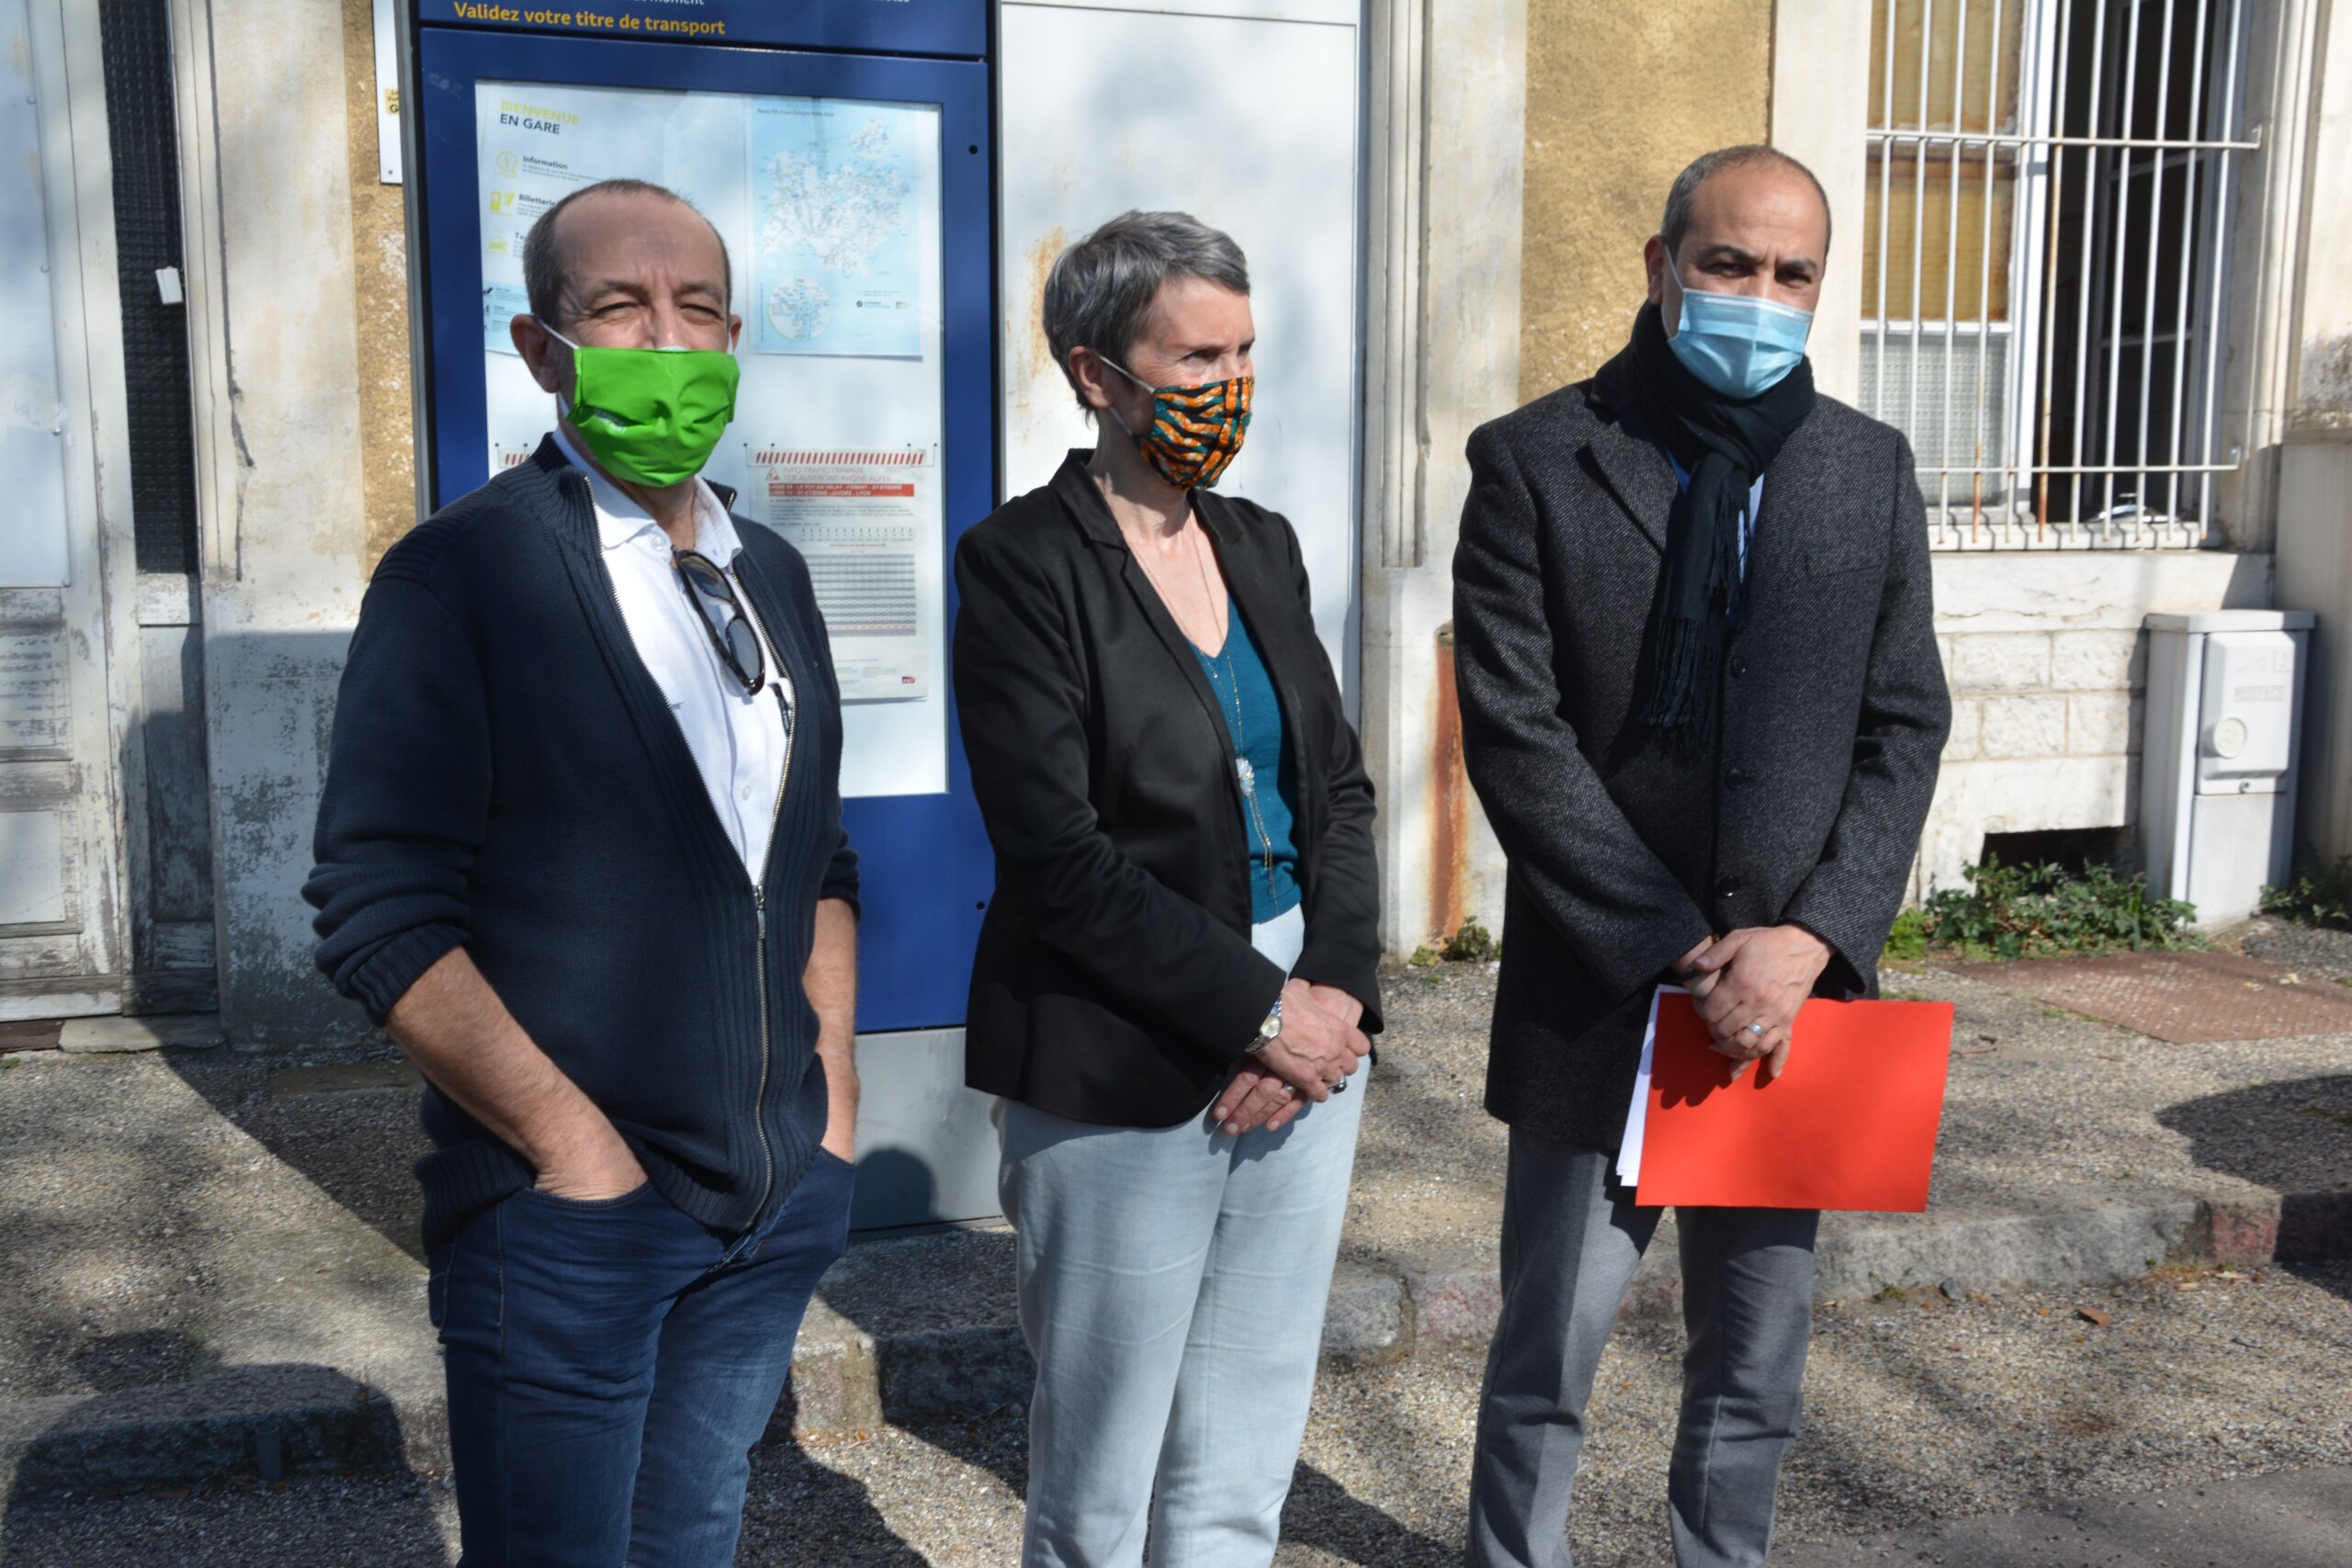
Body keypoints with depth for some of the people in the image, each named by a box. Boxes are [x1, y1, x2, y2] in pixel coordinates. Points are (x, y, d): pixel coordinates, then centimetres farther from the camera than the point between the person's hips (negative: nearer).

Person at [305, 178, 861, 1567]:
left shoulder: (770, 576, 10)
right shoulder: (460, 575, -10)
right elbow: (380, 912, -15)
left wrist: (833, 1077, 8)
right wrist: (567, 1141, -16)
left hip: (783, 1195, 6)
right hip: (567, 1214, -6)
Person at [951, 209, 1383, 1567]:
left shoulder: (1263, 547, 11)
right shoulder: (1023, 563, -9)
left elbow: (1340, 788, 10)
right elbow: (1059, 859, -16)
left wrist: (1334, 991, -6)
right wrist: (1260, 1011, -14)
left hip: (1306, 1049, 6)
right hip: (1125, 1083, -6)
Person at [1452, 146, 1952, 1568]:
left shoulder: (1869, 468, 7)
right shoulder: (1536, 462, -5)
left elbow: (1905, 726, 5)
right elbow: (1518, 740, -11)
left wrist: (1812, 936, -10)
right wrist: (1689, 952, -14)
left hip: (1793, 989, 3)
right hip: (1596, 996, -3)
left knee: (1760, 1364, 15)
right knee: (1549, 1354, 9)